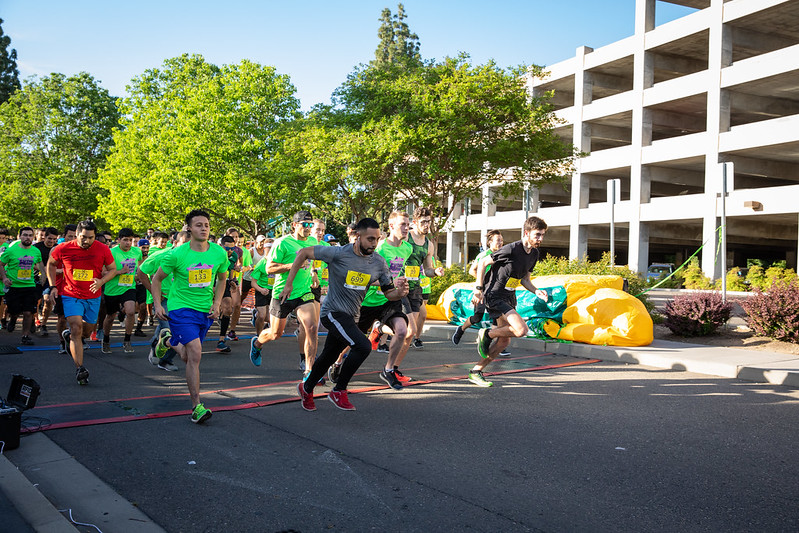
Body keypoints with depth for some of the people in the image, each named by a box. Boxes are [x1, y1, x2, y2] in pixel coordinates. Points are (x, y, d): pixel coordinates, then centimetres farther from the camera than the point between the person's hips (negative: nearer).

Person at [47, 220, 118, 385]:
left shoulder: (103, 250, -9)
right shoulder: (63, 249, -9)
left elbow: (113, 269, 3)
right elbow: (51, 264, 10)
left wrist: (101, 281, -16)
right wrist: (53, 286, 3)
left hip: (93, 297, 2)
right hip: (70, 295, -2)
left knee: (87, 331, 14)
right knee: (76, 327, -17)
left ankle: (69, 335, 50)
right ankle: (79, 369, -16)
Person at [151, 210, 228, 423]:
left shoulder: (219, 253, -3)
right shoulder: (177, 255, -12)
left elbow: (222, 279, 14)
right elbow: (157, 279, 2)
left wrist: (217, 304, 3)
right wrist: (157, 304, -8)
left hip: (206, 311, 4)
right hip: (181, 308, -4)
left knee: (189, 357, 16)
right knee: (195, 354, -18)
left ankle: (171, 342, 51)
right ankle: (196, 406, -13)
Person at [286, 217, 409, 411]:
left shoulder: (379, 263, -3)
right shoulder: (338, 253, -18)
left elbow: (388, 292, 5)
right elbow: (303, 253, -8)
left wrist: (399, 292, -19)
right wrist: (288, 284, -7)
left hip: (350, 316, 6)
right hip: (333, 312, -6)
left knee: (329, 357, 20)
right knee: (363, 346, -24)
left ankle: (306, 388, 46)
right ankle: (338, 391, -7)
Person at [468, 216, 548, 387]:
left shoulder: (534, 254, 6)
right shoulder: (511, 249, -19)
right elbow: (483, 263, -13)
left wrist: (537, 291, 0)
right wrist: (478, 289, -16)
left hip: (509, 298, 9)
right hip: (494, 296, -9)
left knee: (504, 342, 9)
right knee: (521, 329, -24)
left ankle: (475, 372, 20)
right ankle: (486, 334, -1)